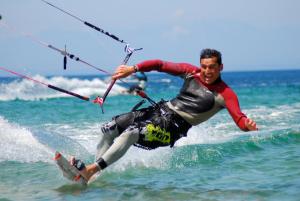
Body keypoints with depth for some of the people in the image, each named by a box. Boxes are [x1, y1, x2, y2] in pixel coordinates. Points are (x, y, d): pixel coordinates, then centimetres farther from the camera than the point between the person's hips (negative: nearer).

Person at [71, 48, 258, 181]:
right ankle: (96, 173, 6)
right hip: (161, 109, 7)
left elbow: (239, 119, -19)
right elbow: (161, 65, 7)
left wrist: (249, 125, -43)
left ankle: (89, 171, -37)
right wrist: (133, 69, -5)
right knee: (109, 128, 1)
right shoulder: (191, 72, 5)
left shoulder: (225, 94, -8)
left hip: (174, 126, -7)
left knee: (131, 133, -31)